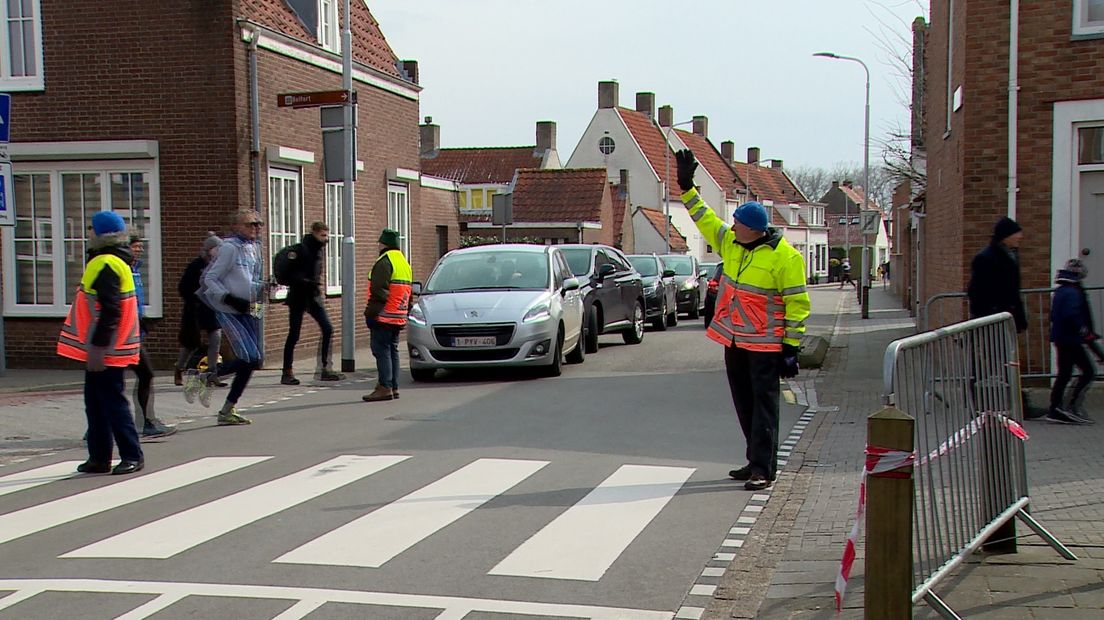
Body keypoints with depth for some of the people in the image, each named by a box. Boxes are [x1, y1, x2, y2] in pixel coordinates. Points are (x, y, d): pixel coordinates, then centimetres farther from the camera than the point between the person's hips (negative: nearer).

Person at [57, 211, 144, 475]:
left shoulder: (106, 265, -17)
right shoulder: (110, 262, 16)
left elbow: (110, 310, -24)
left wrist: (98, 346, -24)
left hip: (104, 351, -10)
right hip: (102, 349, 10)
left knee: (113, 402, -5)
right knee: (95, 403, 14)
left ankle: (132, 456, 1)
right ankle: (99, 457, 20)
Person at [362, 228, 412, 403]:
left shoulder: (384, 262, -13)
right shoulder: (405, 263, 18)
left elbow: (378, 290, -20)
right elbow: (408, 293, 22)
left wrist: (370, 312, -15)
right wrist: (405, 313, 24)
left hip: (383, 316, -9)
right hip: (398, 317, 9)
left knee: (382, 351, -8)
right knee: (392, 351, 13)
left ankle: (385, 388, -11)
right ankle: (393, 387, 15)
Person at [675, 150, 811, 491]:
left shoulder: (785, 257, -14)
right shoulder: (730, 242, 6)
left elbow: (798, 303, -12)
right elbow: (705, 219, 21)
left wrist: (791, 347, -14)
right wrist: (687, 188, 16)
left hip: (765, 344, -7)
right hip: (733, 339, 8)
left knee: (764, 404, -6)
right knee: (744, 403, 12)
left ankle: (763, 469, -5)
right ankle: (757, 461, 22)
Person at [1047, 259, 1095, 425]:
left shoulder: (1059, 292, 15)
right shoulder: (1073, 293, -14)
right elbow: (1073, 315, -26)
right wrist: (1086, 332, -20)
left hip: (1060, 339, 10)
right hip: (1072, 339, -10)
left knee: (1064, 374, 13)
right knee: (1089, 371, -5)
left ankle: (1055, 410, 11)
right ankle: (1072, 406, -9)